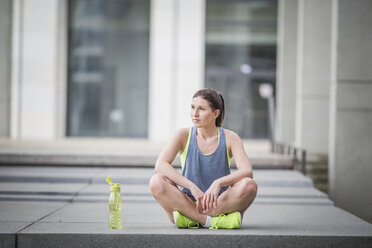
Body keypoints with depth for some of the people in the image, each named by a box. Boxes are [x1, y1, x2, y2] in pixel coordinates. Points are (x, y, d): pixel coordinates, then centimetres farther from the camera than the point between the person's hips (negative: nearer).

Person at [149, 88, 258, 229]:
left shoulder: (229, 138, -2)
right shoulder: (184, 136, -2)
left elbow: (247, 172, -16)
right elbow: (160, 166, -17)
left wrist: (218, 183, -34)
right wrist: (192, 187, -29)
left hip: (220, 204, 0)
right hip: (188, 202, 0)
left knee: (249, 185, -29)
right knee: (157, 182, -26)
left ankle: (189, 218, -22)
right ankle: (210, 220, -28)